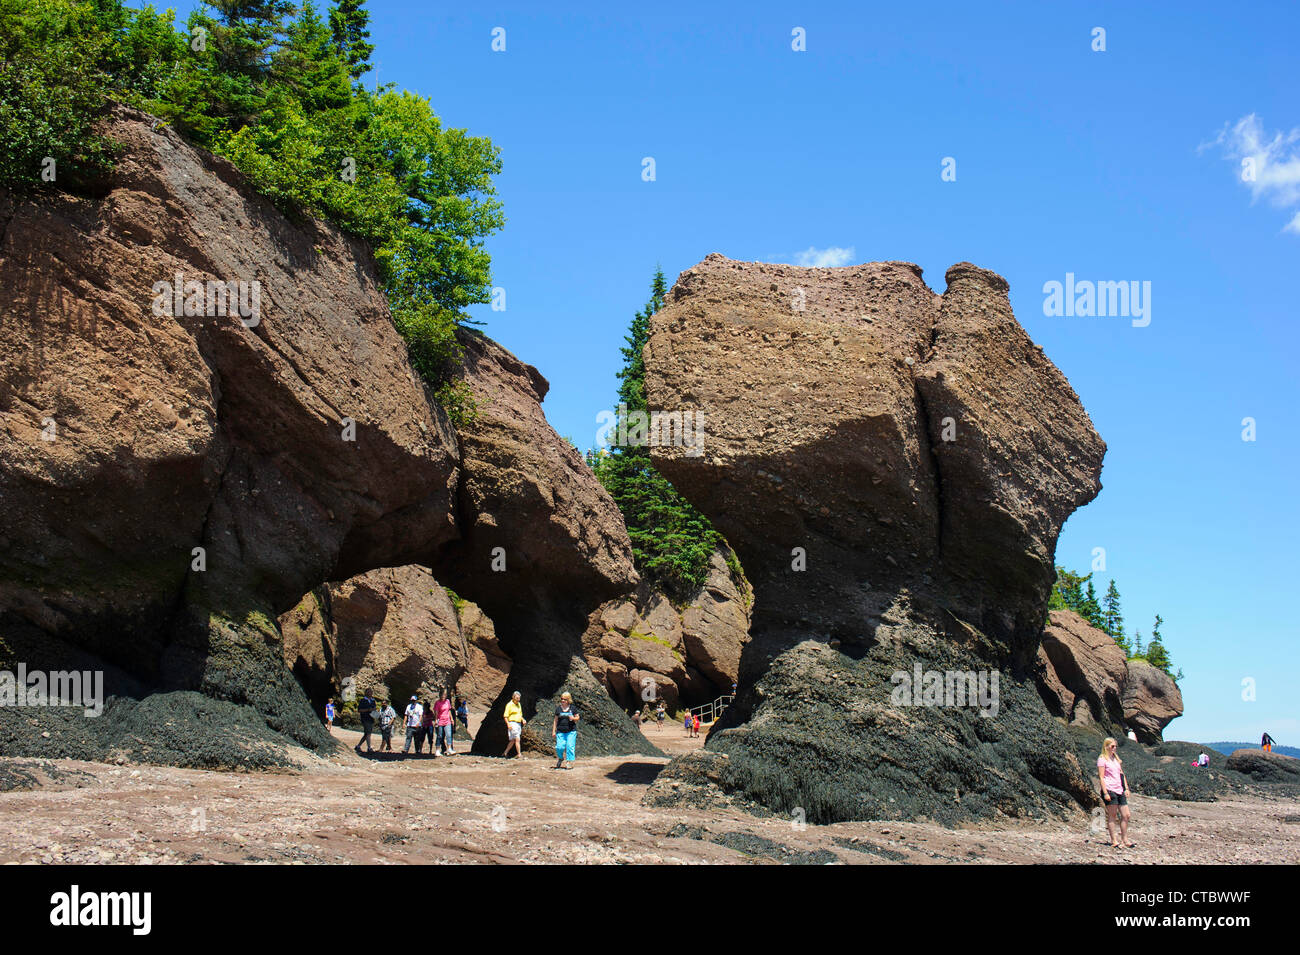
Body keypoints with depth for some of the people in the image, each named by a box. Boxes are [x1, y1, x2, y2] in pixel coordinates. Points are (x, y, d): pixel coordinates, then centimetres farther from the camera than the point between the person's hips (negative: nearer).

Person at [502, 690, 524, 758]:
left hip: (518, 724, 8)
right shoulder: (509, 705, -8)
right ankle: (519, 754, -9)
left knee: (512, 741, 10)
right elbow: (505, 716, -10)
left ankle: (505, 753, 18)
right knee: (517, 739, -12)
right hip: (512, 724, -8)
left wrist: (523, 720, 5)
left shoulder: (518, 704, 15)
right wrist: (508, 724, -23)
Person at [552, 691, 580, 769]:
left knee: (570, 746, -10)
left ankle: (570, 762, 0)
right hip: (560, 731, 2)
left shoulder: (572, 708, 2)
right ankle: (560, 758, 23)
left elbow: (577, 718, 10)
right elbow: (555, 720, 12)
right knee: (559, 747, -6)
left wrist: (573, 718, -14)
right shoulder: (558, 709, 7)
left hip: (571, 731, -1)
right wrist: (553, 731, 9)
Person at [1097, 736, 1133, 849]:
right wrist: (1105, 793, -16)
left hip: (1120, 790, 7)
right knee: (1112, 816, -4)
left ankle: (1125, 839, 15)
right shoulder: (1102, 759, -4)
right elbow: (1101, 777, -9)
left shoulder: (1116, 758, 18)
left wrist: (1126, 789, 14)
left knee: (1125, 815, 5)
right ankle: (1113, 841, 1)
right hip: (1109, 790, -7)